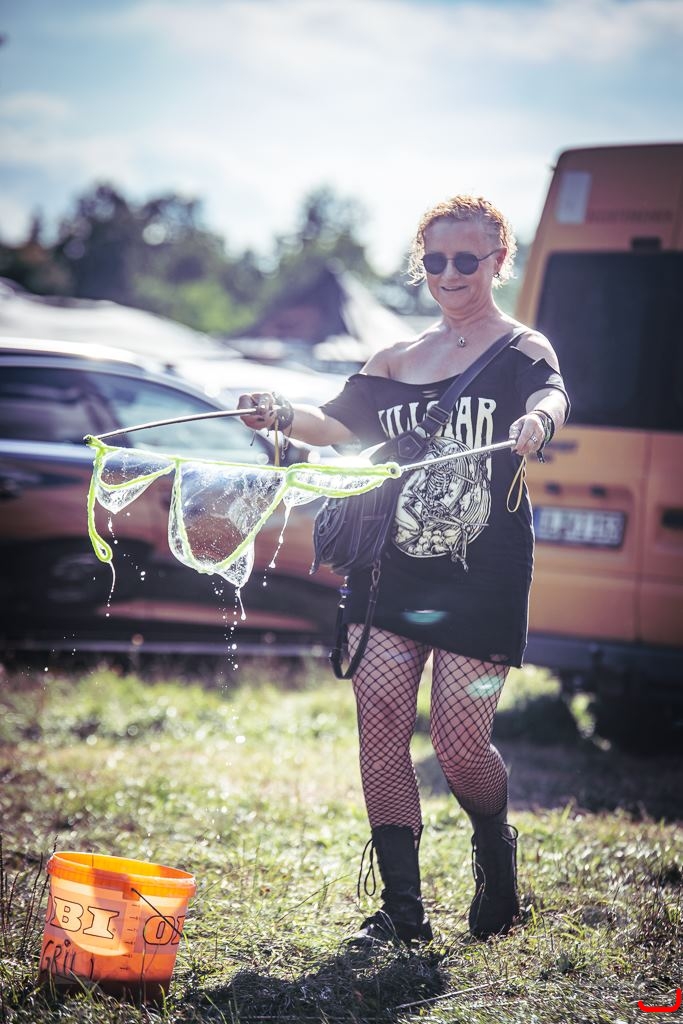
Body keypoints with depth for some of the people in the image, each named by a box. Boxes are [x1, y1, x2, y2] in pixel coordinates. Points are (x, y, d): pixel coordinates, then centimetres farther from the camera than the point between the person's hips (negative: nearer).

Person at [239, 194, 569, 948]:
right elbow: (342, 426, 6)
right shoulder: (397, 361, 15)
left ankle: (495, 846, 27)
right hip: (390, 573, 4)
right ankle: (401, 909, 1)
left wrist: (539, 419, -46)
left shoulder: (521, 350, 1)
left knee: (460, 746, -6)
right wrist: (282, 416, -16)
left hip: (482, 584, -4)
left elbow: (550, 397, -21)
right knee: (380, 724, -6)